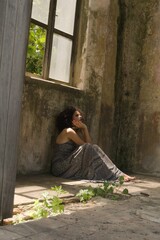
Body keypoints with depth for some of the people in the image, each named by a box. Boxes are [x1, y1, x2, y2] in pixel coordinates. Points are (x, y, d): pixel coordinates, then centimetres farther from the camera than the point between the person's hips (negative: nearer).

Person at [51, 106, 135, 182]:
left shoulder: (77, 131, 18)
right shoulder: (68, 131, -10)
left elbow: (89, 144, 3)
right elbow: (87, 146, -10)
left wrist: (85, 128, 1)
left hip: (68, 166, 9)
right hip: (61, 167, -9)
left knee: (93, 148, -4)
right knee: (89, 149, -24)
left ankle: (116, 174, -14)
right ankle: (116, 176, -26)